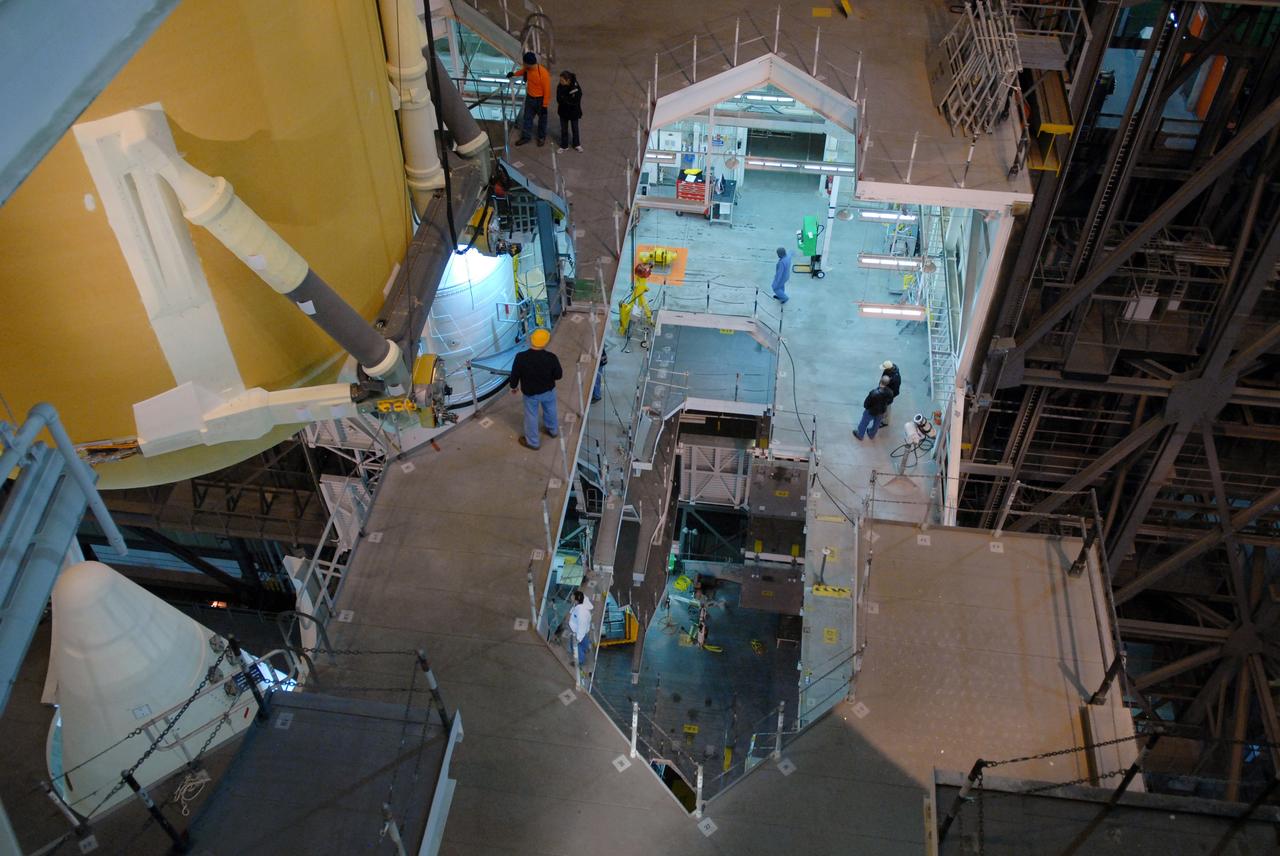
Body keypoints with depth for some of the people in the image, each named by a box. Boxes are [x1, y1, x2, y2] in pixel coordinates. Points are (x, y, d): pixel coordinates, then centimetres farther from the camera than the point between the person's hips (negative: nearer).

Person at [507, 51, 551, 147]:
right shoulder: (528, 68, -11)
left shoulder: (543, 73, -31)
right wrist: (514, 74, 5)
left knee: (542, 119, 15)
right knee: (527, 118, 15)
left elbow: (547, 90, -24)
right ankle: (526, 136, 30)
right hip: (529, 98, 6)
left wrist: (545, 105, -21)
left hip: (540, 100, -6)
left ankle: (542, 137, 35)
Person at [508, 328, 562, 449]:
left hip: (530, 393, -1)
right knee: (550, 411, 29)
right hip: (548, 391, 1)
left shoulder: (521, 357, -29)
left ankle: (532, 442, 38)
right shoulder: (551, 357, -27)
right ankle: (553, 430, 55)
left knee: (531, 416, 20)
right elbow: (559, 375, -13)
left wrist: (513, 387, 6)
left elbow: (514, 375, -14)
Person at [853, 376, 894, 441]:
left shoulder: (874, 393, -43)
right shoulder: (889, 393, -28)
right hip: (881, 411, 4)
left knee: (864, 423, 25)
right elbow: (890, 401, -4)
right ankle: (871, 435, 57)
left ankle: (859, 434, 49)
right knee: (876, 423, 31)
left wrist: (866, 406, -5)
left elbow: (866, 404, -29)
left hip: (871, 411, -4)